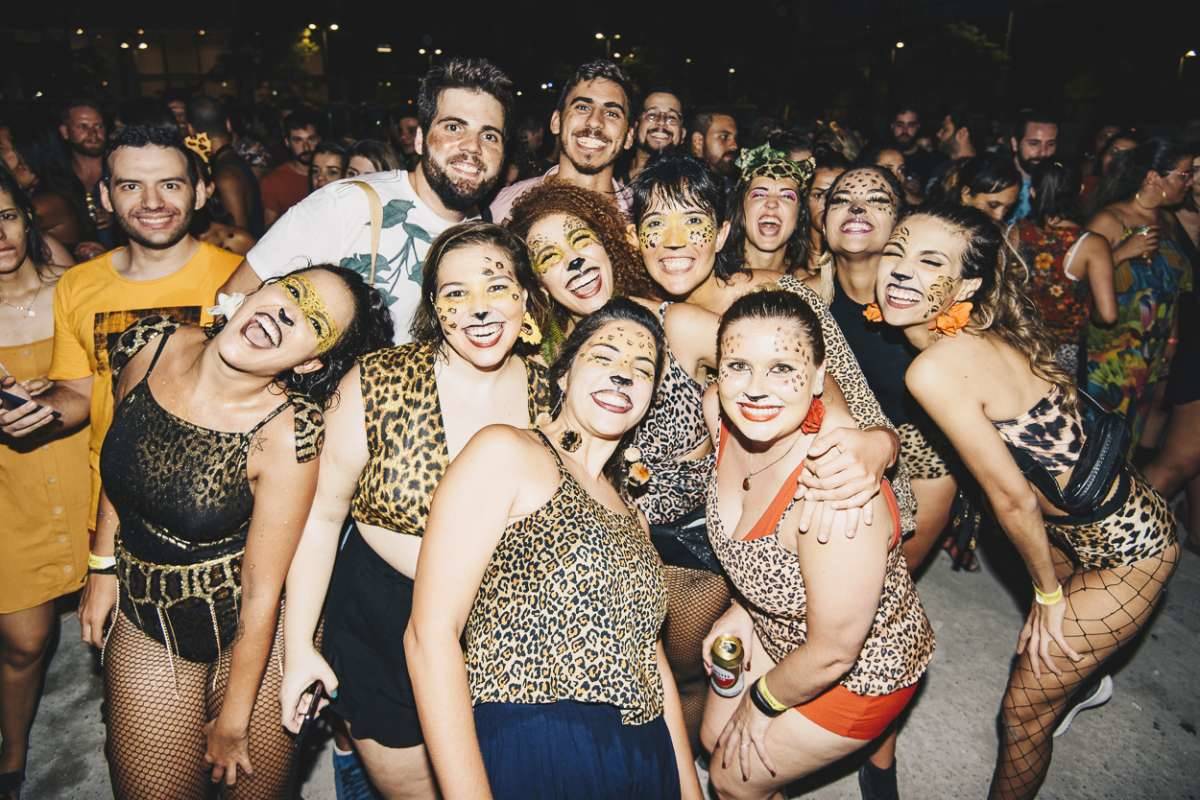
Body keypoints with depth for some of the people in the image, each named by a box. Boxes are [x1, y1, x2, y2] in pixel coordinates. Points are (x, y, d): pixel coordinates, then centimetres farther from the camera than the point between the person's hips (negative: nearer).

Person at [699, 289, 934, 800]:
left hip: (862, 668, -6)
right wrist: (743, 608, 3)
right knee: (715, 738, 24)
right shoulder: (719, 410, -19)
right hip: (777, 630, 6)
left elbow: (833, 653, -27)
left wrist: (763, 701, -9)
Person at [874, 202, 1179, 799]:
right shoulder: (982, 336, -6)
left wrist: (1048, 593, -9)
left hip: (1125, 549, -8)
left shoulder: (936, 368, -31)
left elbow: (1011, 497, -24)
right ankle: (1084, 678, 68)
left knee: (1024, 710, 7)